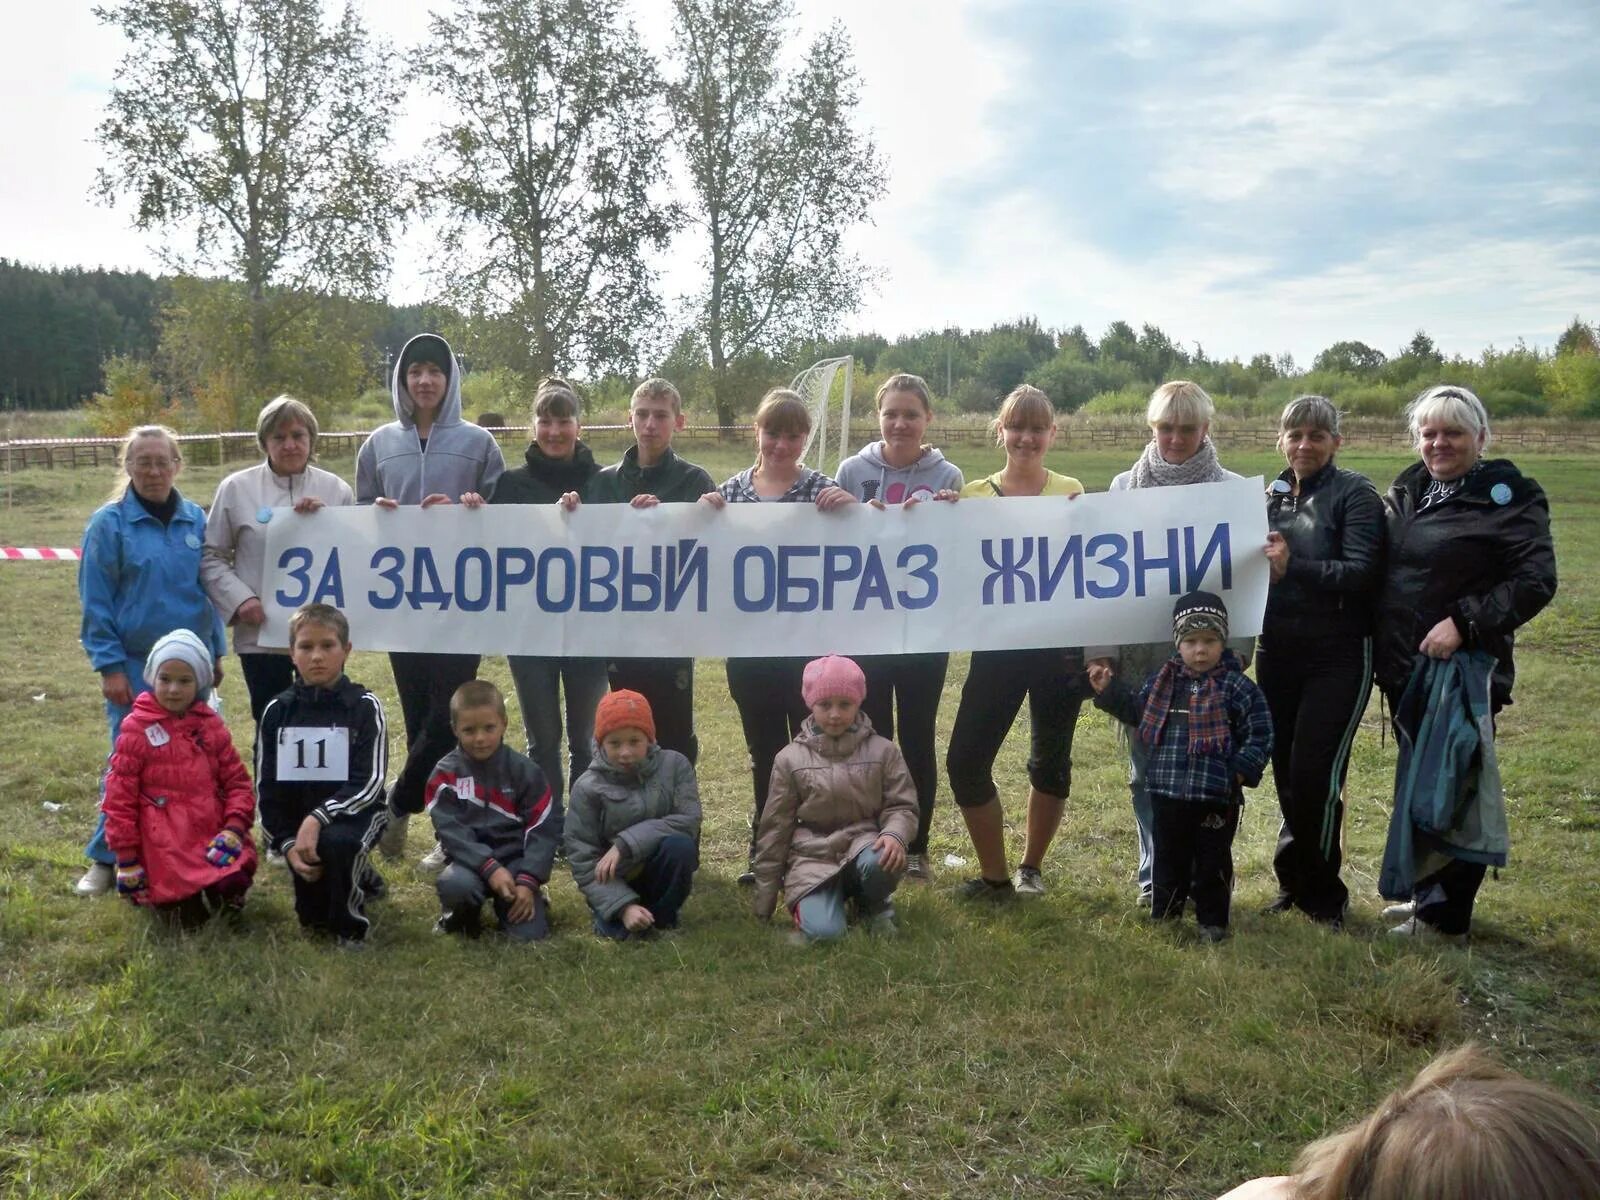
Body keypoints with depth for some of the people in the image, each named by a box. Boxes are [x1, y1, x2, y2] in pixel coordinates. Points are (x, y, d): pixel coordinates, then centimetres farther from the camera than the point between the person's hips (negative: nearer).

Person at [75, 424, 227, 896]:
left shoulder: (196, 519, 4)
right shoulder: (109, 523, -7)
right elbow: (95, 602, -6)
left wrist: (216, 651, 9)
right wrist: (109, 666, -10)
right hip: (135, 665, -4)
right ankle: (106, 858, 13)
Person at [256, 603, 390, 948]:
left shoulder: (364, 707, -11)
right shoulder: (277, 710, -2)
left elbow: (368, 784, -16)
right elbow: (267, 787, 0)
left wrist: (317, 819, -29)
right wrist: (287, 844, -12)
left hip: (355, 811, -3)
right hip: (298, 818, 4)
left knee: (335, 842, -36)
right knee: (313, 919, -2)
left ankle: (351, 926, -11)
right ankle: (360, 878, 32)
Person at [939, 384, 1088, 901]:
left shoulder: (1071, 493, 3)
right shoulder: (974, 494, 4)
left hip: (1059, 643, -1)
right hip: (998, 644, 1)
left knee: (1050, 760, 11)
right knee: (966, 760, -4)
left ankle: (1031, 867, 31)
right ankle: (995, 875, 14)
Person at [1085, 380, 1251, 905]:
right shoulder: (1124, 488, 7)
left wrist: (1235, 650, -9)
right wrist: (1100, 648, -3)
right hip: (1140, 652, 2)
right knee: (1147, 769, 9)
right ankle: (1155, 875, 21)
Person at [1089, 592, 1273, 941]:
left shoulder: (1238, 686, -7)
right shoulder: (1163, 681, 5)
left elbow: (1260, 735, -6)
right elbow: (1138, 712, 18)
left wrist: (1241, 772, -13)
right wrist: (1110, 690, 11)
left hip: (1216, 796, -4)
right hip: (1167, 791, 4)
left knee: (1213, 861, 8)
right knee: (1168, 858, 16)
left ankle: (1213, 921, 22)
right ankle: (1163, 916, 30)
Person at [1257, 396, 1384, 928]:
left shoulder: (1354, 493, -7)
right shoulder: (1272, 494, 10)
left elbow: (1363, 572, -18)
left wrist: (1293, 567, -29)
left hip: (1338, 657, -5)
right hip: (1277, 651, 5)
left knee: (1314, 774, -6)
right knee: (1285, 770, 11)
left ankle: (1321, 893, 12)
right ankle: (1296, 881, 27)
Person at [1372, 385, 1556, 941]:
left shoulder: (1507, 496, -9)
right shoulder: (1407, 490, 11)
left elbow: (1535, 580, -16)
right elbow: (1379, 566, 16)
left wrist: (1464, 622, -23)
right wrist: (1381, 646, 3)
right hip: (1404, 665, 7)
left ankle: (1446, 915, 12)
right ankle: (1428, 891, 31)